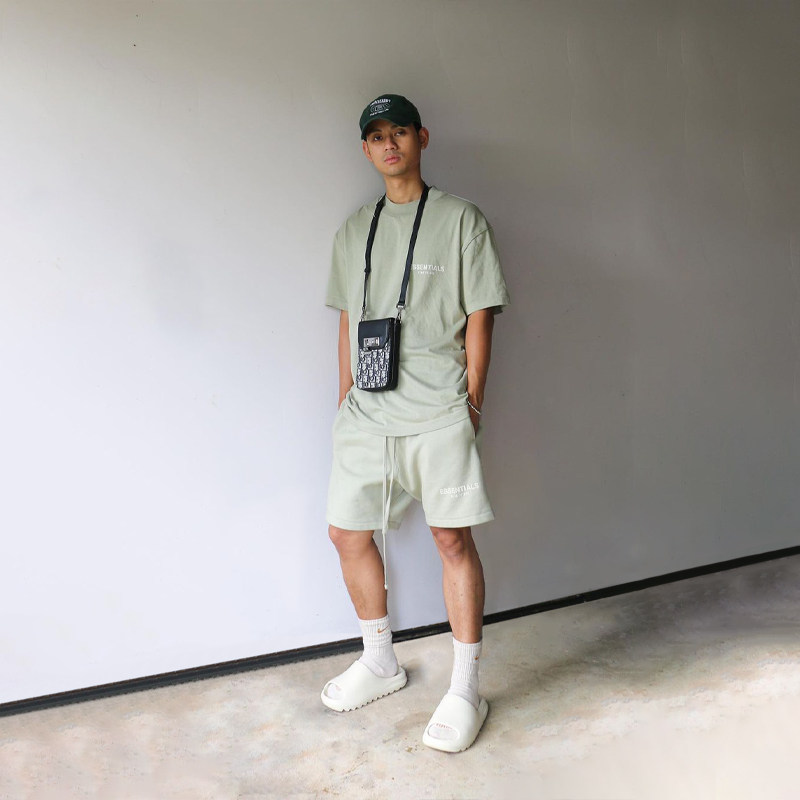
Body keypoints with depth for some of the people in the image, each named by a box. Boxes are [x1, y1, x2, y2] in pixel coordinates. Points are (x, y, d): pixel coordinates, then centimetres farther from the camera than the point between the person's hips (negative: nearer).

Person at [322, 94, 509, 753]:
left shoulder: (462, 220, 3)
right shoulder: (355, 230, 16)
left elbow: (479, 317, 0)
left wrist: (470, 403, -4)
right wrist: (345, 400, 13)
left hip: (438, 412, -5)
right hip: (367, 412, 5)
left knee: (453, 538, -4)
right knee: (348, 532, 7)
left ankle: (466, 689, 10)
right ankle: (381, 662, 28)